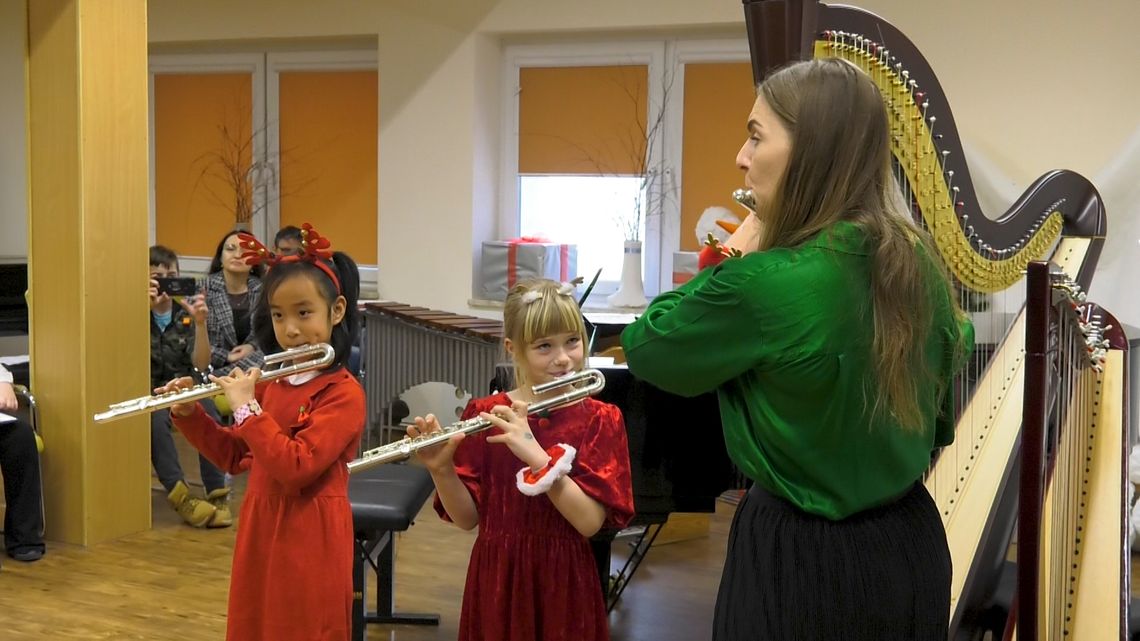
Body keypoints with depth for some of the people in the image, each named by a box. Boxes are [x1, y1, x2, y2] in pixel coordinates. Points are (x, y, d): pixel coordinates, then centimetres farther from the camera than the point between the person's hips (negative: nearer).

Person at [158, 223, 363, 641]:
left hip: (309, 541, -7)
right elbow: (235, 456, 14)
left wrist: (245, 408, -20)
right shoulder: (270, 381, 7)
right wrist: (187, 414, 1)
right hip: (259, 534, 7)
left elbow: (295, 467, -26)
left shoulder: (343, 393, -17)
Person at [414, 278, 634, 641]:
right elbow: (466, 518, -3)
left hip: (564, 582, -1)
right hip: (496, 579, 1)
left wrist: (535, 454, -26)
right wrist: (441, 469, -21)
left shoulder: (600, 420, -6)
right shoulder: (485, 416, -2)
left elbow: (589, 522, -16)